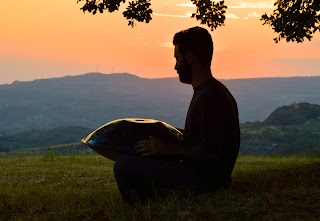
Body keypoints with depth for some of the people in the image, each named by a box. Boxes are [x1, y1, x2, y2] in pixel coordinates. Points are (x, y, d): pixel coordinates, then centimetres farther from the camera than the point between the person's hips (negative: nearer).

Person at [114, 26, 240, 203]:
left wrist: (167, 149, -16)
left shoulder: (209, 97, -20)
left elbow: (210, 152, -25)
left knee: (123, 165, -17)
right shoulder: (216, 91, 13)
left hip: (203, 180, -11)